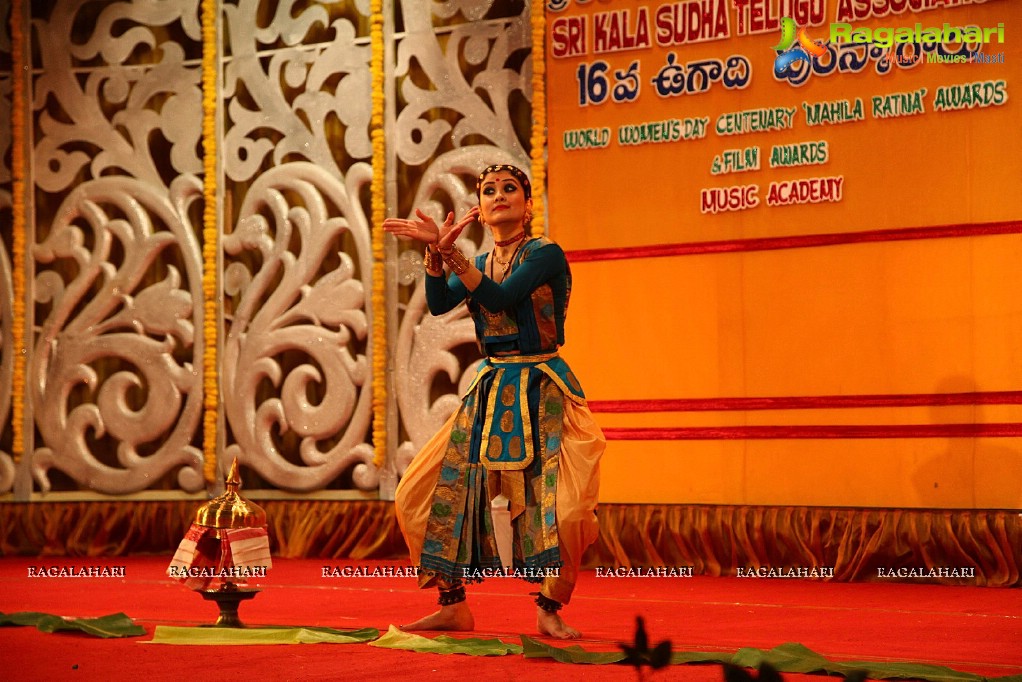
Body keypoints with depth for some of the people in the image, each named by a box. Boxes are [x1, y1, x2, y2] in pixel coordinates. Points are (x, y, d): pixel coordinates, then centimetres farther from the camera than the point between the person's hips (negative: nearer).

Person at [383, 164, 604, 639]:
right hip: (489, 394, 6)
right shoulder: (479, 264, 13)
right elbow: (438, 304, -7)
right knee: (417, 495, 1)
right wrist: (435, 251, -22)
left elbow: (499, 298, -21)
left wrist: (450, 251, -26)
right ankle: (453, 607, 9)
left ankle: (549, 609, -3)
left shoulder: (545, 254, -6)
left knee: (564, 508, -21)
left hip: (543, 394, -6)